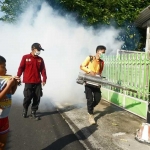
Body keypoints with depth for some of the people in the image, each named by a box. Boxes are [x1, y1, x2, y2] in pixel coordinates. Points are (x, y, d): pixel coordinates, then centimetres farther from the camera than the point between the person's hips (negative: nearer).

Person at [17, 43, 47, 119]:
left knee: (37, 99, 3)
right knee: (27, 98, -2)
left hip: (38, 83, 3)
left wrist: (44, 79, -2)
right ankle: (25, 109, 25)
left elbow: (43, 70, 8)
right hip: (28, 82, -3)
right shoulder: (25, 57, 3)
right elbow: (21, 68, 0)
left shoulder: (40, 59, 11)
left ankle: (33, 113, 16)